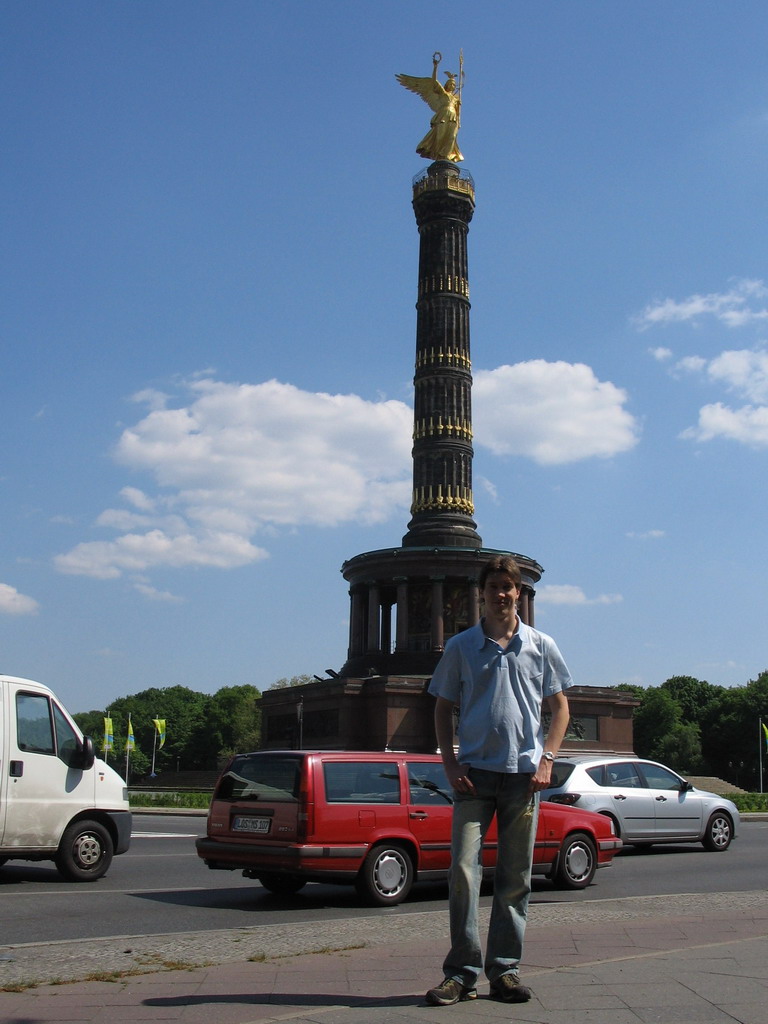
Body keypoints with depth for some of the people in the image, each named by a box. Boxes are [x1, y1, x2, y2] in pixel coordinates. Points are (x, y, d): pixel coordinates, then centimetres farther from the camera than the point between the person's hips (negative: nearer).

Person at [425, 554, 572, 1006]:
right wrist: (450, 762, -3)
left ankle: (506, 969, 16)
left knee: (515, 878, 6)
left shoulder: (541, 646, 7)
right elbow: (443, 707, 10)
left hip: (524, 772, 1)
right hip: (474, 771, -1)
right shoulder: (461, 647, 6)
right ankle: (462, 972, 1)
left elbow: (560, 707, 10)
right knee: (463, 869, -7)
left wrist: (547, 759, -3)